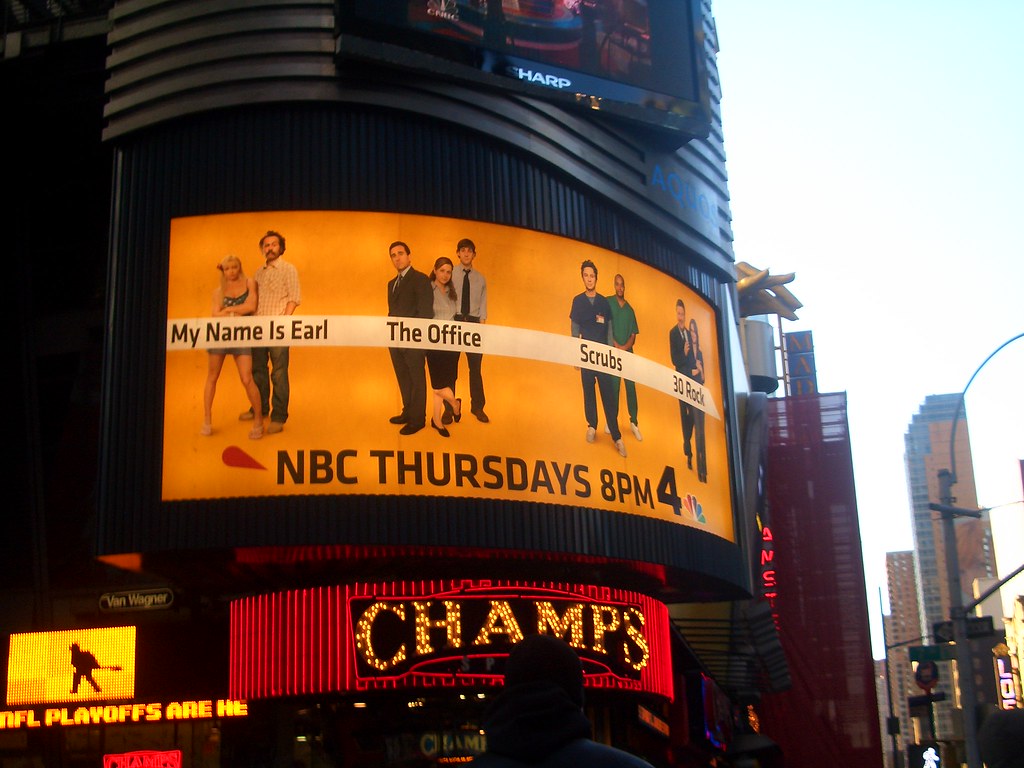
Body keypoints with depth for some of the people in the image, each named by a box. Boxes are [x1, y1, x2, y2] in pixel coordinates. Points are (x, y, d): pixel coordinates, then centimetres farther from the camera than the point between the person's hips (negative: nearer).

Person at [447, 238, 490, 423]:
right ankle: (449, 409, 11)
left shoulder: (480, 279, 9)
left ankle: (477, 407, 18)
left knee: (475, 366, 8)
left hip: (473, 322, 2)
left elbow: (483, 306, 7)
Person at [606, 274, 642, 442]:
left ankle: (634, 422, 1)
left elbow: (633, 334, 9)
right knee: (613, 386, -1)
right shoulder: (608, 303, 1)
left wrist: (625, 346, -9)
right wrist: (616, 345, -12)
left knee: (631, 386, -2)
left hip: (628, 352, 3)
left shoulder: (630, 310, 13)